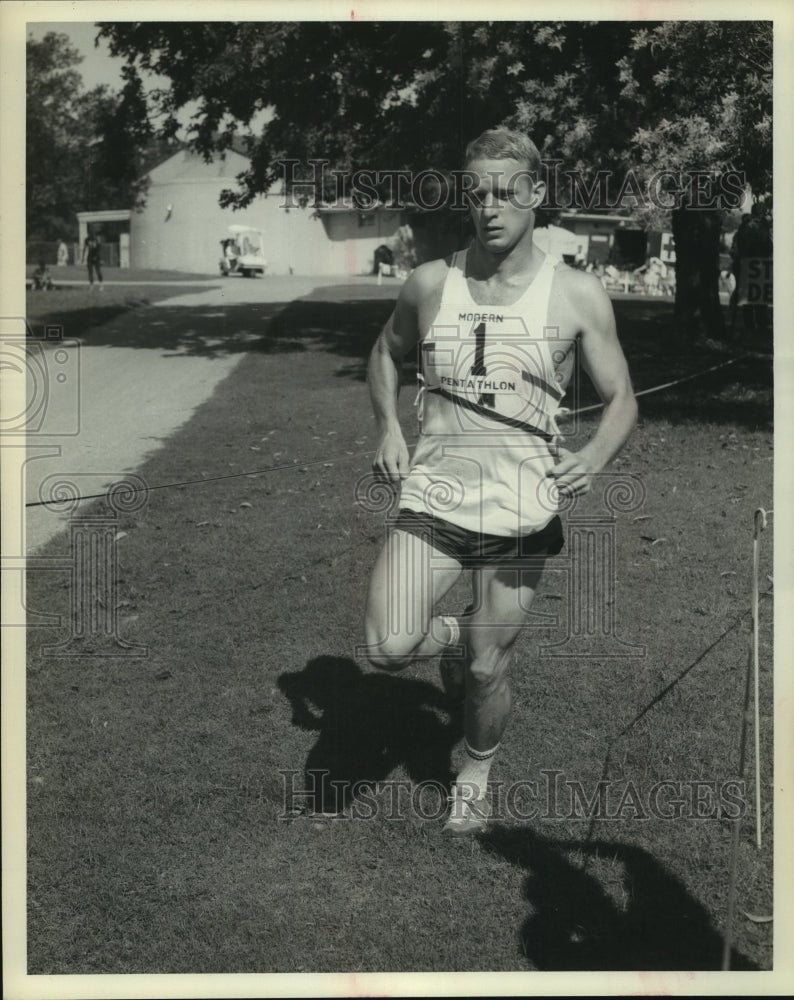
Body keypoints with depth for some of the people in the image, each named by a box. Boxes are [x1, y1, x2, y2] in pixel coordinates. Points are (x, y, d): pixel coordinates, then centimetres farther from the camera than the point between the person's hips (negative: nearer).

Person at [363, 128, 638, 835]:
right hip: (433, 496, 1)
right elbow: (385, 354, 20)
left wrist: (595, 457, -18)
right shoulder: (432, 283, 1)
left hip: (519, 509, -1)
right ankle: (453, 637, 21)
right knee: (389, 648, -15)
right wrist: (388, 427, 4)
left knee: (488, 672, 7)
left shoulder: (577, 296, -4)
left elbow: (623, 400, 3)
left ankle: (478, 770, 40)